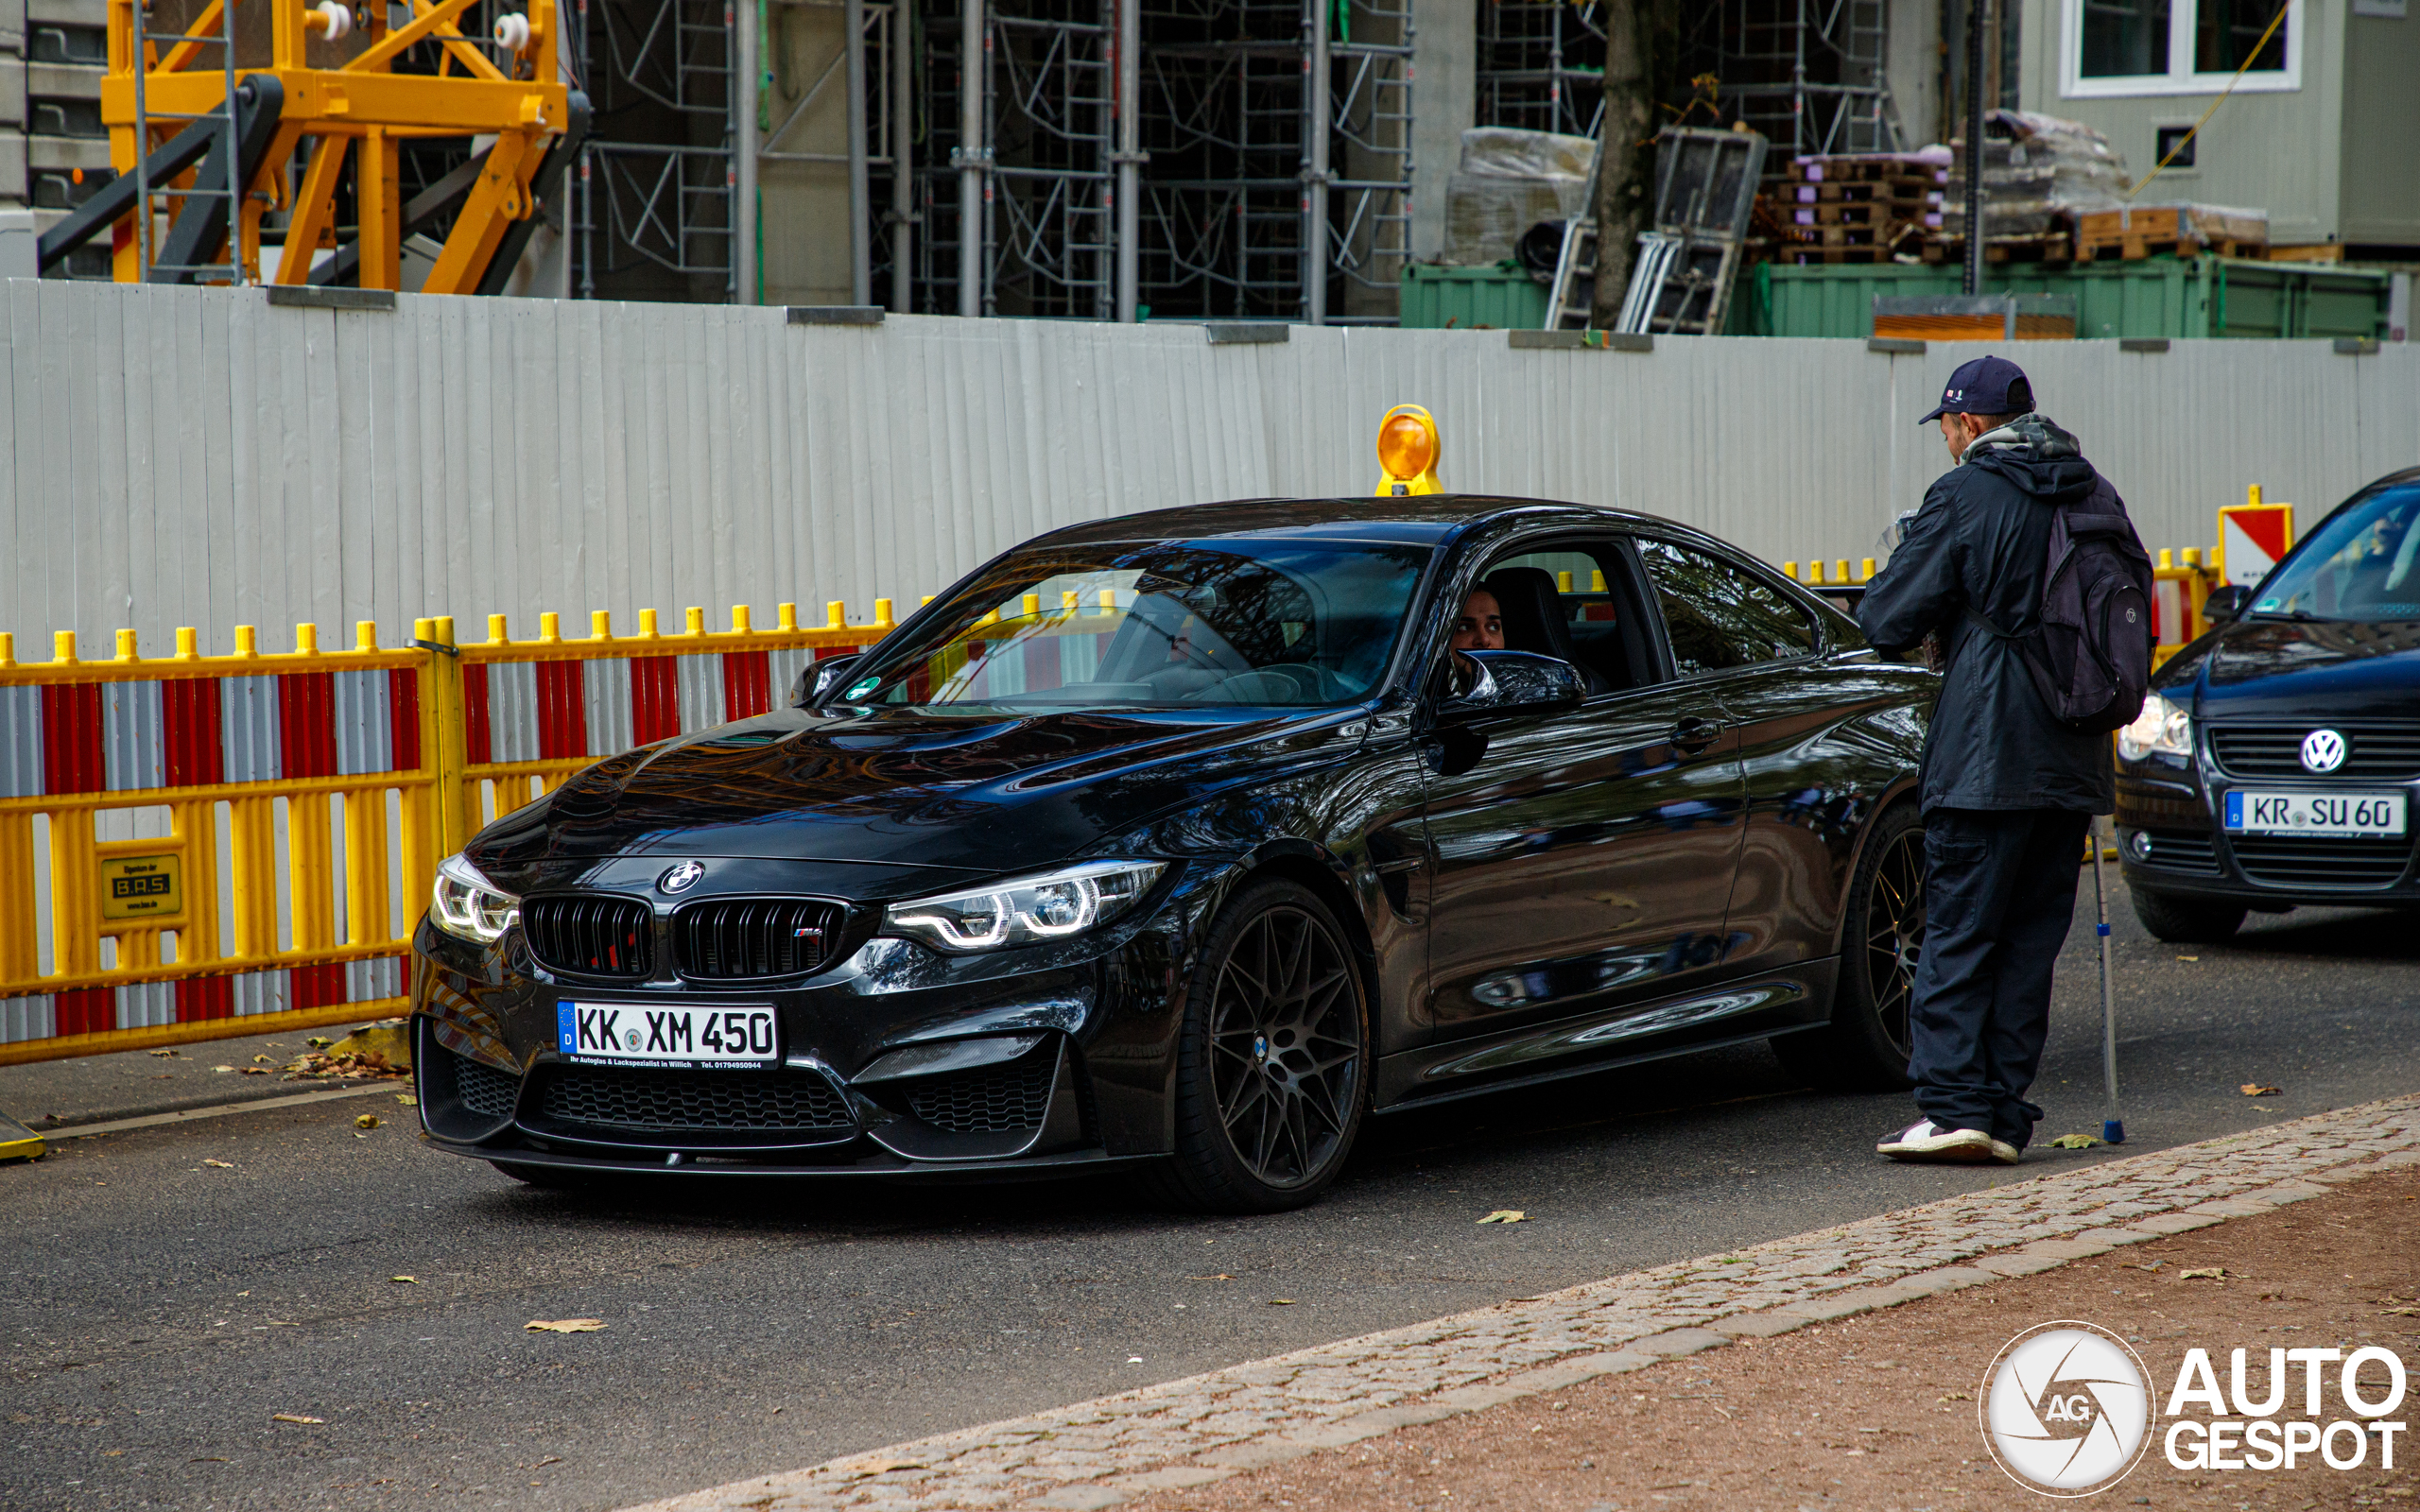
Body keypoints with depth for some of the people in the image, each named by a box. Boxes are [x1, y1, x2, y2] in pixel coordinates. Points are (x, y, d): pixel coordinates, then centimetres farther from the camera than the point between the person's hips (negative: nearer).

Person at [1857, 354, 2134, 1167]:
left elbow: (1887, 622, -8)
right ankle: (2006, 1116, 8)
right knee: (2030, 941, 8)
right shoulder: (2097, 497, 10)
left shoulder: (1962, 497, -9)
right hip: (2071, 763, 6)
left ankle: (1954, 1106, -8)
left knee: (1958, 937, -2)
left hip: (1984, 757, -6)